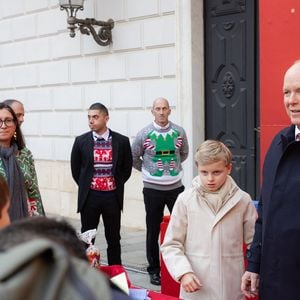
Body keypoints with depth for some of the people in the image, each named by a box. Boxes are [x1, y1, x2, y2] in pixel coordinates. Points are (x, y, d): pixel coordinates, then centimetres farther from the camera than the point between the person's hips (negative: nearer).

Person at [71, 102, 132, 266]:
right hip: (89, 196, 0)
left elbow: (127, 167, 9)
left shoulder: (121, 141, -2)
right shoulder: (81, 141, 0)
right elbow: (75, 168, 9)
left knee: (113, 238, 8)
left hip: (112, 196, 0)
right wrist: (85, 186, 8)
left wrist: (117, 184, 6)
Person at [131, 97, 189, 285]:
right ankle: (154, 270, 19)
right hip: (152, 189, -1)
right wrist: (149, 171, 7)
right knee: (153, 231, 7)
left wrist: (173, 167, 10)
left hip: (176, 187, 1)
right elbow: (134, 158, 6)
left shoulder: (179, 132, 0)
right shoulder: (144, 134, -6)